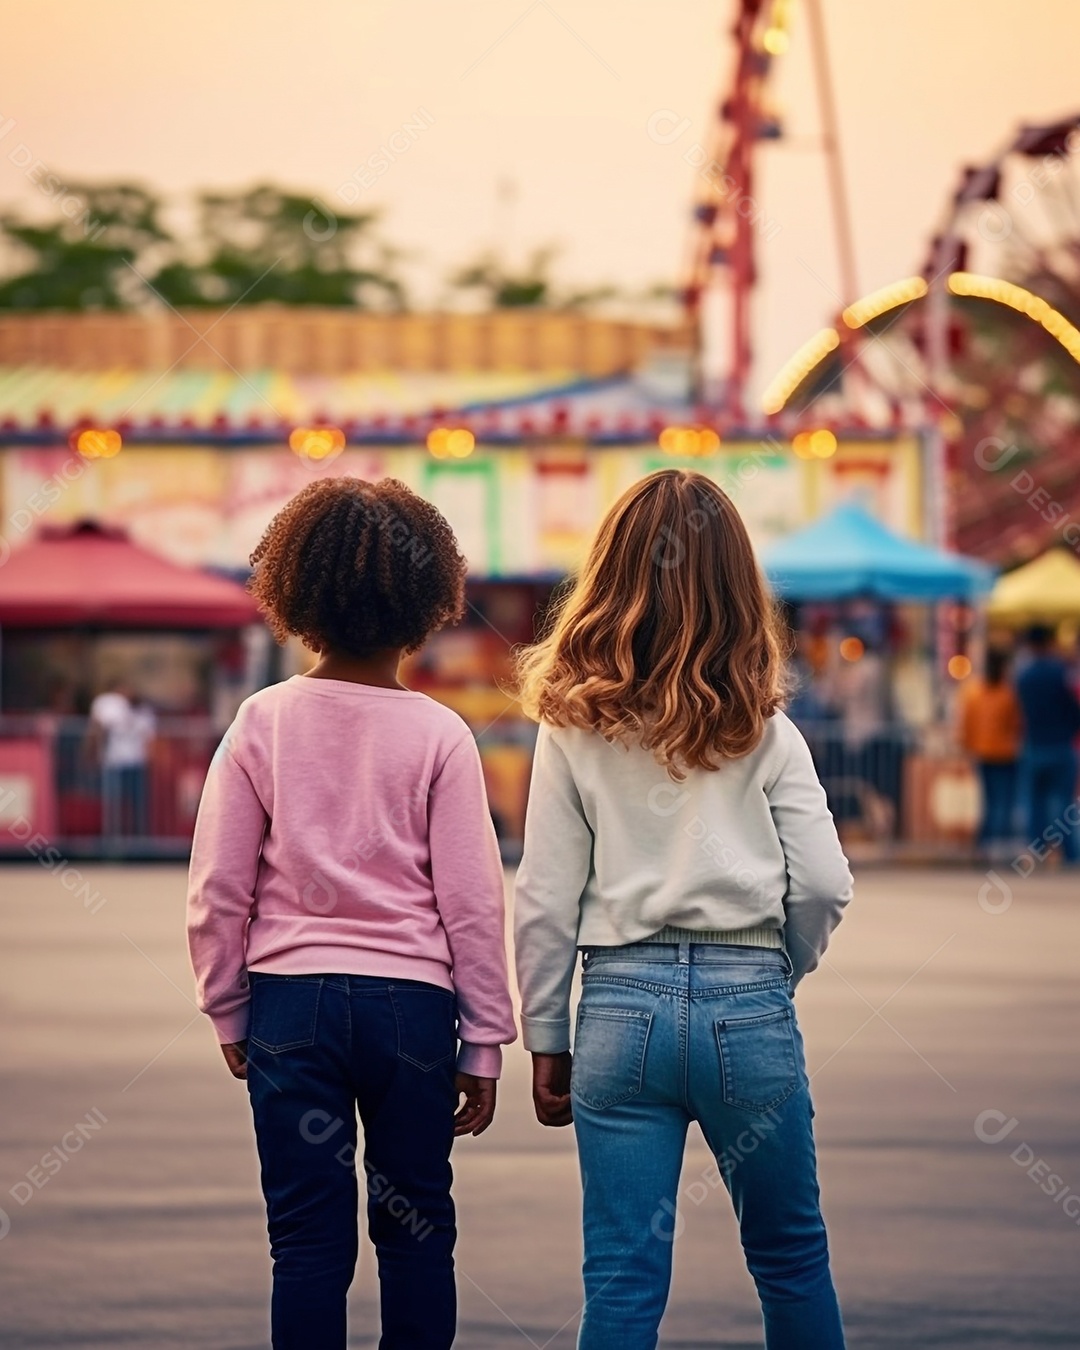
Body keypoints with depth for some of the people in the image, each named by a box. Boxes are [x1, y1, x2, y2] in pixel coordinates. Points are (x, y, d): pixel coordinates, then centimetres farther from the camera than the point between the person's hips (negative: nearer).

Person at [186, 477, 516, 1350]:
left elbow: (218, 891, 0)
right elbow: (472, 901, -3)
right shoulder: (437, 735, -4)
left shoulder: (264, 722, -1)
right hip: (410, 1002, -1)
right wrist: (484, 1042, 5)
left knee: (307, 1241, 4)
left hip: (290, 1002, 1)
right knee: (416, 1232, 11)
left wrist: (229, 1014, 12)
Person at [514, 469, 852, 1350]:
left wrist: (546, 1040, 7)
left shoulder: (575, 726, 0)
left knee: (623, 1279, 3)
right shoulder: (762, 730, 0)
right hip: (748, 1007, 0)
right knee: (791, 1260, 16)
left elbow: (545, 899, -1)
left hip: (622, 1005, 0)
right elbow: (824, 885, -4)